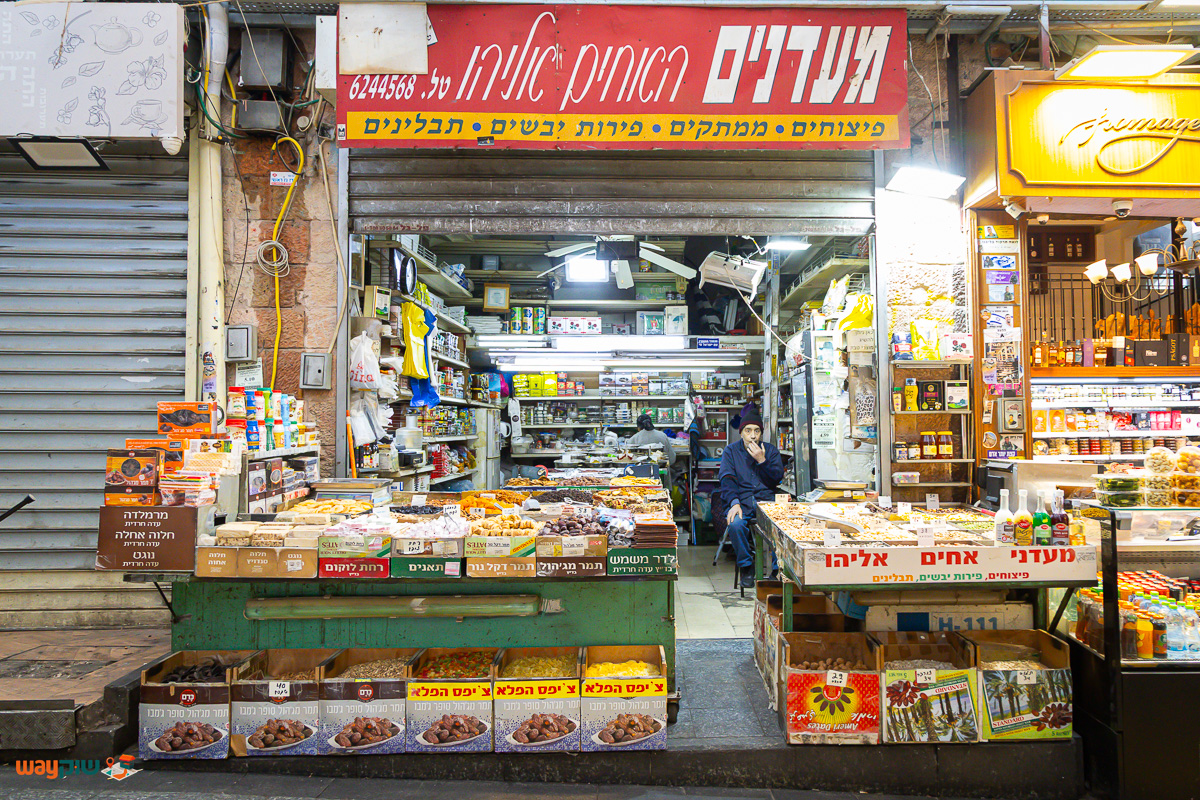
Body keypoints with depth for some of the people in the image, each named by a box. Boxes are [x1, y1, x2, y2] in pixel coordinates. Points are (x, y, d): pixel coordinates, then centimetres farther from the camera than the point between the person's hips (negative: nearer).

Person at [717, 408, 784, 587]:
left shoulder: (771, 450, 13)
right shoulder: (731, 451, 10)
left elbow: (777, 479, 4)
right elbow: (726, 479, -4)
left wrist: (762, 461, -10)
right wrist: (734, 503, -21)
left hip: (767, 500, 0)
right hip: (742, 501, 0)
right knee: (735, 524, -32)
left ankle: (774, 568, -8)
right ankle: (746, 566, -8)